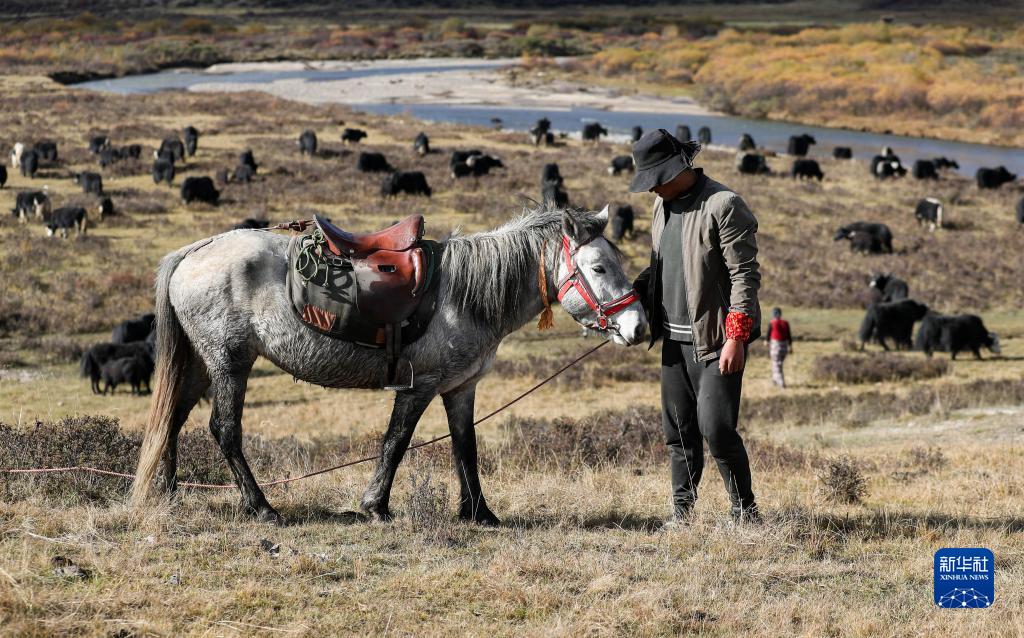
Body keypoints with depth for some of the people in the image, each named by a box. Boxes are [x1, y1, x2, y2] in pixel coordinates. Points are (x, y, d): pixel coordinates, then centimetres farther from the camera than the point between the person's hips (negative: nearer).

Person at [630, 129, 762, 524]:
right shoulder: (663, 204, 13)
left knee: (715, 426, -13)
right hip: (675, 338, 8)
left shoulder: (723, 205, -14)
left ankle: (745, 510, 0)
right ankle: (681, 511, 18)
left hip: (716, 340, -8)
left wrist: (736, 339, -21)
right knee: (678, 430, 10)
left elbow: (745, 276, -16)